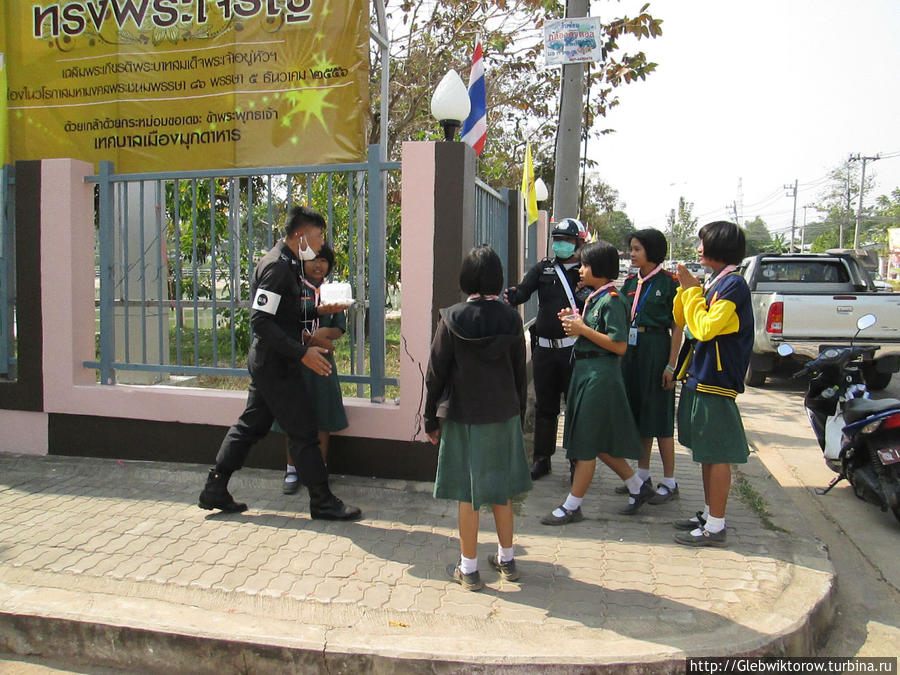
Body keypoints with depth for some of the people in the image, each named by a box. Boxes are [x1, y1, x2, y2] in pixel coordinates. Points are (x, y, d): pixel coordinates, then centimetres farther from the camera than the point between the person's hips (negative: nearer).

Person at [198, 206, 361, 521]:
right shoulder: (277, 266, -18)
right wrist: (302, 352, -25)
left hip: (266, 362, 10)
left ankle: (215, 490, 24)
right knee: (304, 430, -3)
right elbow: (260, 321, -24)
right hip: (275, 363, -10)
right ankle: (322, 501, 8)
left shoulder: (286, 264, 13)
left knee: (250, 425, 16)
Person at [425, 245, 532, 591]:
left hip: (463, 416, -3)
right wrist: (518, 414, 15)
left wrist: (431, 419, 3)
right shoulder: (511, 319, -3)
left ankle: (468, 568, 15)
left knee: (467, 493, 6)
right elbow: (519, 373, 3)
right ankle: (506, 559, 28)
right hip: (503, 414, 3)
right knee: (501, 488, 16)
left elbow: (436, 373, -7)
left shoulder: (451, 318, -10)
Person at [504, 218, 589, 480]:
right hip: (544, 347, 3)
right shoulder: (543, 268, 7)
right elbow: (524, 290, -7)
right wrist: (511, 295, -29)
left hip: (573, 348, -3)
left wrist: (586, 298, -26)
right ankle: (542, 458, 24)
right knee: (544, 405, 12)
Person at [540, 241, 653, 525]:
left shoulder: (611, 301, -15)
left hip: (600, 375, -10)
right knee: (598, 442, 17)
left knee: (587, 442, -1)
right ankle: (638, 487, 30)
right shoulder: (594, 298, 13)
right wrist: (576, 323, 6)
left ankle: (572, 506, 8)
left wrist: (583, 329, -19)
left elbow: (619, 345, -21)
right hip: (586, 371, 10)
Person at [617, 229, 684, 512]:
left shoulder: (668, 282, -8)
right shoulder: (630, 282, 10)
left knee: (659, 415, -1)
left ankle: (669, 482, 10)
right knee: (637, 414, 12)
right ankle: (642, 476, 24)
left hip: (656, 350, -7)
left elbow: (677, 327, -10)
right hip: (631, 350, 7)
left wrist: (671, 365, -14)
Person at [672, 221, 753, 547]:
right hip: (701, 377, 10)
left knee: (717, 455, -1)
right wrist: (686, 288, 5)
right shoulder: (714, 282, 12)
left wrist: (692, 289, -14)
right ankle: (709, 515, 28)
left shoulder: (733, 284, -15)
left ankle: (715, 527, 8)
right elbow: (682, 319, 17)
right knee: (706, 453, 17)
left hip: (715, 382, -10)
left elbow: (704, 328, -22)